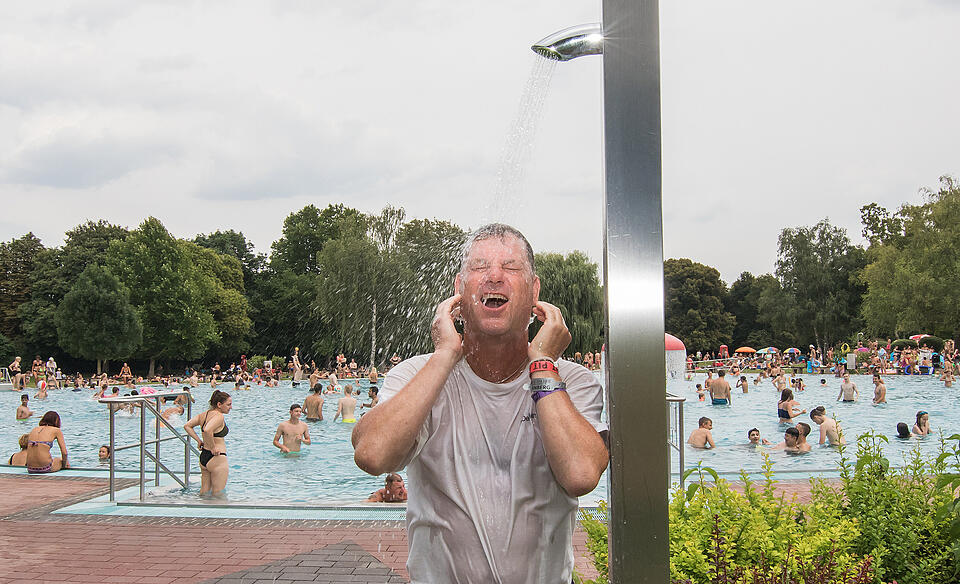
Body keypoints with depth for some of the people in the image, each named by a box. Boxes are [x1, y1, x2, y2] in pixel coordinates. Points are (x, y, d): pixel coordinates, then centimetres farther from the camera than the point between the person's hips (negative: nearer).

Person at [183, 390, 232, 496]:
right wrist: (213, 447, -21)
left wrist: (199, 440, 10)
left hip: (203, 456, 9)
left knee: (204, 493, 20)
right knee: (218, 495, 2)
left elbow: (187, 426, 13)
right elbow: (207, 430, -34)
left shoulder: (204, 414, 8)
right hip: (217, 459, -9)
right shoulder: (219, 416, -18)